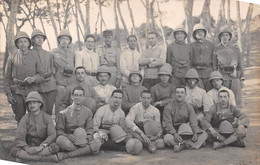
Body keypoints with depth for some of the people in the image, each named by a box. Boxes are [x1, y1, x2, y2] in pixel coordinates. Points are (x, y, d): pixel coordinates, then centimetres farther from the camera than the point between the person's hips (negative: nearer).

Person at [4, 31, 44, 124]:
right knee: (20, 118, 4)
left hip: (32, 91, 1)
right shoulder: (12, 58, 5)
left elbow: (41, 75, 8)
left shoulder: (35, 58, 8)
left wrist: (34, 78, -15)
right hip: (17, 92, 0)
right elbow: (6, 77, 5)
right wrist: (8, 94, -2)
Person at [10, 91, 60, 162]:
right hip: (29, 146, 1)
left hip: (44, 146, -1)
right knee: (14, 150, -30)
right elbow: (19, 137, -8)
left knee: (55, 147, -32)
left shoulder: (47, 117, 1)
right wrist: (27, 148, -28)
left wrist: (41, 147, -28)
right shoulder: (25, 118, 2)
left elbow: (52, 135, -11)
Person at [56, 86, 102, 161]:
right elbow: (59, 131, 1)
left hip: (84, 140, 2)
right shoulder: (64, 113, 4)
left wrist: (89, 136, -18)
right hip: (68, 140, -2)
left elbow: (89, 128, 6)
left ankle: (66, 155, -29)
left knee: (97, 143, -29)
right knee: (60, 140, -35)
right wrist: (68, 136, -20)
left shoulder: (88, 112, 11)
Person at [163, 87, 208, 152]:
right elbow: (167, 124, -12)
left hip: (186, 131, 4)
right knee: (167, 138, -35)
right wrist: (175, 134, -29)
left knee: (204, 134, -16)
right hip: (173, 132, -4)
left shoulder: (189, 107, 7)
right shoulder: (168, 108, -3)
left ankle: (181, 146, -31)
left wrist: (195, 133, -22)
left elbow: (193, 122, -3)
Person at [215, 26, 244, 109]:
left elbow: (240, 65, 13)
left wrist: (242, 79, 5)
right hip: (222, 77, -1)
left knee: (237, 101, -1)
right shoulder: (216, 49, 8)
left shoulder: (235, 50, 13)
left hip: (235, 77, 2)